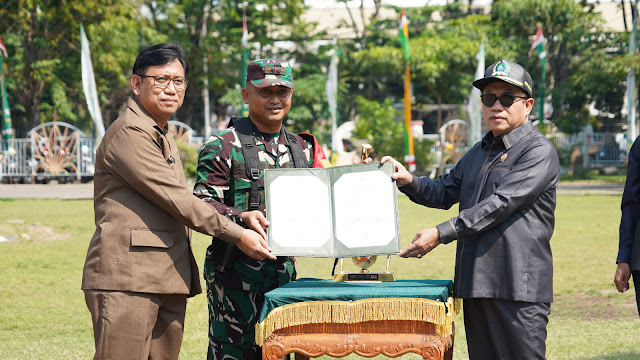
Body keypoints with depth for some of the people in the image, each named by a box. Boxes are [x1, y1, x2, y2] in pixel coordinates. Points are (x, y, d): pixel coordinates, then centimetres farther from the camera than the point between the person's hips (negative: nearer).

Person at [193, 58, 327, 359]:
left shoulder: (302, 149, 16)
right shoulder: (223, 146, -3)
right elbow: (202, 204, -9)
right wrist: (241, 217, -26)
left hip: (284, 269, 6)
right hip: (235, 271, -6)